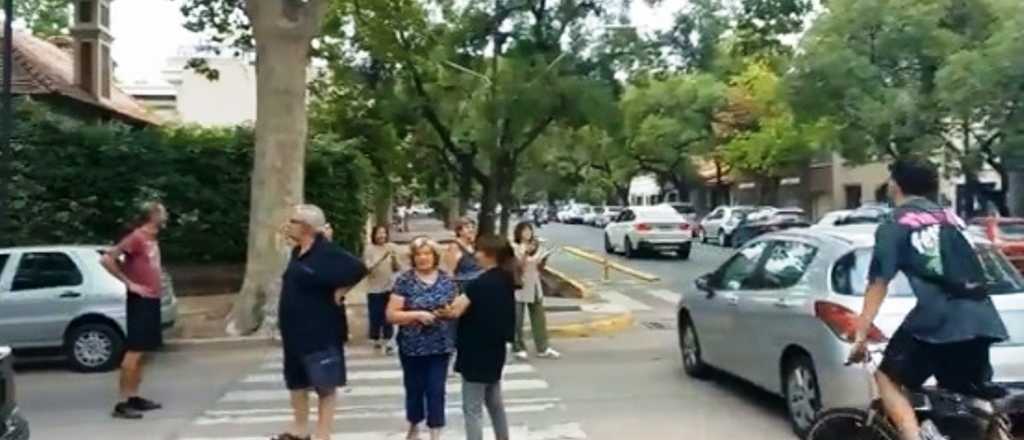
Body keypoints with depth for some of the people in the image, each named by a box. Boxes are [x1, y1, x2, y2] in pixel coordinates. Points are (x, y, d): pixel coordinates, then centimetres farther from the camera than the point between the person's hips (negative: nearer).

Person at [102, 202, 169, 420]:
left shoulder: (152, 239, 13)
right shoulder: (136, 238, -14)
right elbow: (107, 259, -20)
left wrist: (157, 279, 9)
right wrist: (129, 283, -18)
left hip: (152, 300, 9)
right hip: (140, 301, -9)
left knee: (142, 351, 12)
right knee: (134, 351, -8)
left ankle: (134, 397, 19)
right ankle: (123, 403, -6)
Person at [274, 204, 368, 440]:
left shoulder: (327, 253, -19)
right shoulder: (298, 252, 9)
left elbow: (358, 269, -29)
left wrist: (339, 292, -19)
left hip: (320, 332, -10)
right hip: (295, 332, 10)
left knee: (325, 385, 2)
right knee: (296, 382, 18)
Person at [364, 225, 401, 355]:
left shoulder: (391, 247, 3)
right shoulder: (369, 249, -5)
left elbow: (397, 268, 6)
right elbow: (367, 268, -14)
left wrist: (394, 259, -15)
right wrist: (382, 258, -24)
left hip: (389, 287, 2)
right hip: (374, 288, -2)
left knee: (388, 315, -2)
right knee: (375, 316, 4)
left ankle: (388, 341, 2)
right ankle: (376, 339, 22)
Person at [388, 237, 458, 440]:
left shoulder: (447, 280, 2)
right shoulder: (404, 281, -7)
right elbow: (391, 315, -10)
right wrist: (417, 314, -21)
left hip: (440, 346, 1)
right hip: (412, 347, -1)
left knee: (436, 390, 1)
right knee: (414, 389, 14)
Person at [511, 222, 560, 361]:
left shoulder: (535, 248, 10)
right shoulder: (515, 248, -8)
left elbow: (539, 268, 13)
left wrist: (543, 259, -6)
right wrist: (524, 254, -24)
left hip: (535, 286, 6)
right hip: (519, 288, -6)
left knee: (539, 318, 6)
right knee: (518, 320, 0)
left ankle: (543, 348, 10)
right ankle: (519, 349, 10)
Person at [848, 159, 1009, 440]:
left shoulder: (893, 227, 4)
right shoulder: (950, 218, 24)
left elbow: (878, 285, -1)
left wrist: (860, 336, 1)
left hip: (938, 318, -6)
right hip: (981, 319, 6)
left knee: (888, 378, 9)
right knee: (973, 399, 21)